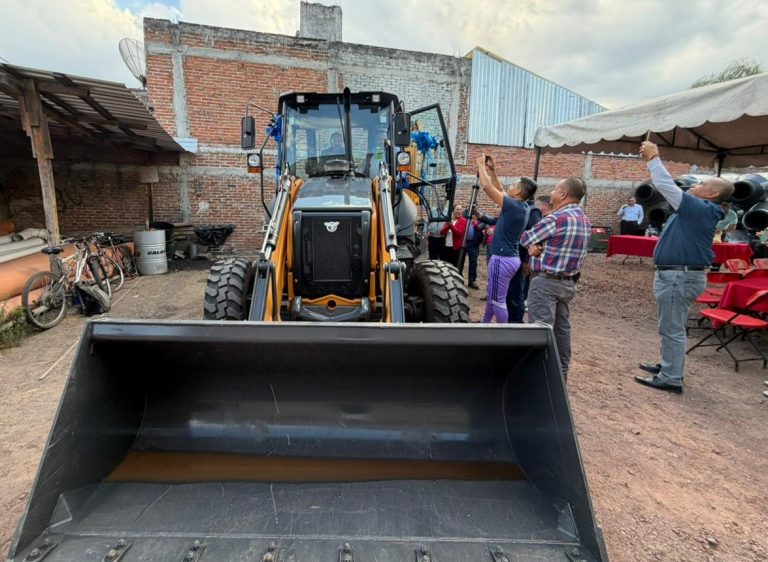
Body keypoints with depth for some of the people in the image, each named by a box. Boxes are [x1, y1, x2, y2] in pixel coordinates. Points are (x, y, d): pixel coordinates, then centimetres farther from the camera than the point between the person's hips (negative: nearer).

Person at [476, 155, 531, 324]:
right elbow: (499, 190, 20)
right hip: (510, 258, 10)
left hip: (503, 259, -10)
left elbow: (487, 187, -18)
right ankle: (485, 324, 38)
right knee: (491, 295, 23)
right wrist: (492, 170, 17)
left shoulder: (513, 206, -19)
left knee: (498, 300, 1)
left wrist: (481, 165, -6)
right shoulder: (521, 206, 8)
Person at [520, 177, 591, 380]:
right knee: (562, 329, 15)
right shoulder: (585, 221, 11)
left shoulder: (556, 218, -18)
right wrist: (534, 246, -7)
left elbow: (525, 238, -6)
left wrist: (533, 243, 13)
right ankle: (561, 373, 25)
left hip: (546, 282, -9)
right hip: (568, 282, 9)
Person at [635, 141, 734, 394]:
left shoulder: (701, 209, -15)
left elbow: (667, 186, -16)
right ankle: (670, 366, 33)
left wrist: (654, 158, -6)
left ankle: (671, 379, 2)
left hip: (679, 276, -11)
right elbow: (670, 187, 21)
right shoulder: (698, 209, 14)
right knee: (672, 326, 20)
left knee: (672, 328, -5)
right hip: (677, 274, 11)